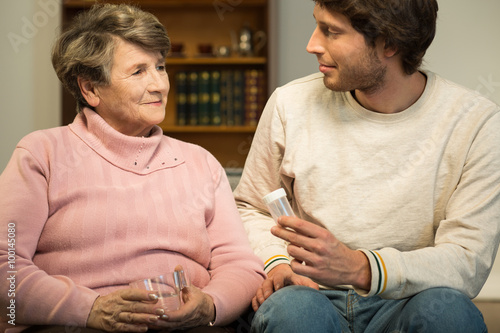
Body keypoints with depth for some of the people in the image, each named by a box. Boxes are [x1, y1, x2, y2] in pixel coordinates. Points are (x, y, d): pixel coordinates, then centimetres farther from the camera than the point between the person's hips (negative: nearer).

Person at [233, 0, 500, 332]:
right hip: (316, 295, 0)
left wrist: (359, 268, -30)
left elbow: (468, 261, -13)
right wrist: (276, 262, -8)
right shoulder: (290, 104, 0)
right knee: (291, 306, -35)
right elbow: (252, 208, 15)